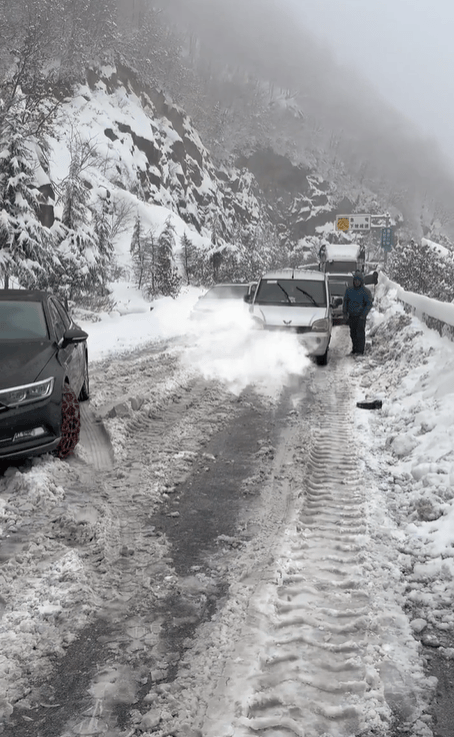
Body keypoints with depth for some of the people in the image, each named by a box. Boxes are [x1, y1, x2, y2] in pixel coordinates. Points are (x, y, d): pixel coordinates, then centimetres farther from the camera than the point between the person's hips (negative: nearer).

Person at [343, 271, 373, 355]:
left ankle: (360, 351, -9)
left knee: (360, 332, -10)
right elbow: (345, 301, 13)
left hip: (360, 316, -4)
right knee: (353, 333, 8)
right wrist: (345, 313, 3)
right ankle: (354, 349, 19)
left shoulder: (365, 291, -6)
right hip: (351, 316, 4)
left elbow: (369, 304, -6)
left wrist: (363, 315, -14)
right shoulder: (349, 290, 6)